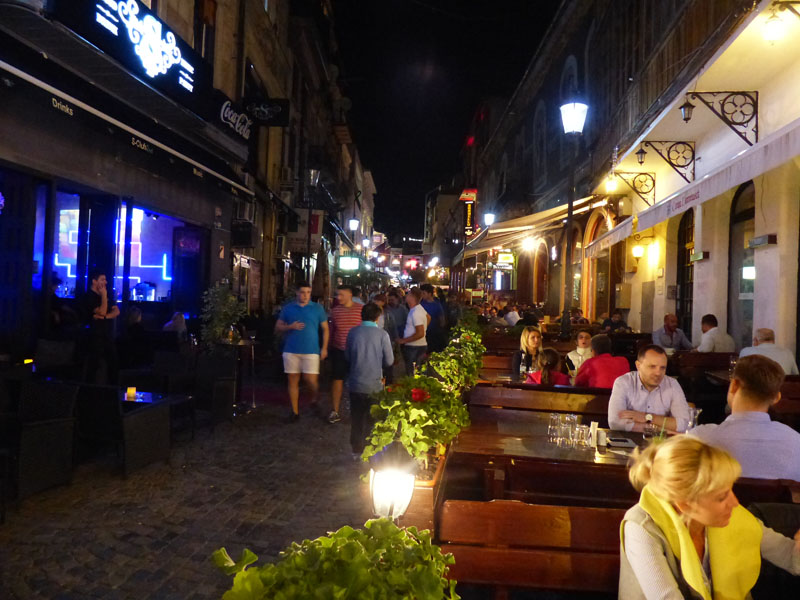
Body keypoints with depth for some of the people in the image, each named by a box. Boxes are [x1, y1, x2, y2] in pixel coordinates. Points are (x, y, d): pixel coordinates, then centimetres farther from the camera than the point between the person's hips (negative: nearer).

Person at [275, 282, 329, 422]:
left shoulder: (317, 308, 4)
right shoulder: (287, 308, 7)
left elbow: (325, 329, 6)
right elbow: (277, 328, 8)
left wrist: (324, 348, -3)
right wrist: (290, 327, -11)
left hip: (311, 351, -2)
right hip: (291, 350, 2)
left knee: (311, 380, -8)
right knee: (293, 380, 5)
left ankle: (314, 399, 24)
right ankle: (295, 411, 16)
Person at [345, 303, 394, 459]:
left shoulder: (353, 332, -6)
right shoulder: (382, 334, -12)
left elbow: (347, 356, 3)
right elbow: (389, 361, -8)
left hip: (355, 383, 2)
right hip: (374, 384, -1)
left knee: (356, 418, 15)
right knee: (372, 419, 14)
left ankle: (356, 450, 24)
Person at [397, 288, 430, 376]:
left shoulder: (415, 313, -21)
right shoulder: (419, 308, 9)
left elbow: (420, 334, -24)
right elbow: (428, 317, 27)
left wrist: (404, 340, -18)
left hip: (414, 348, -10)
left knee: (411, 375, -7)